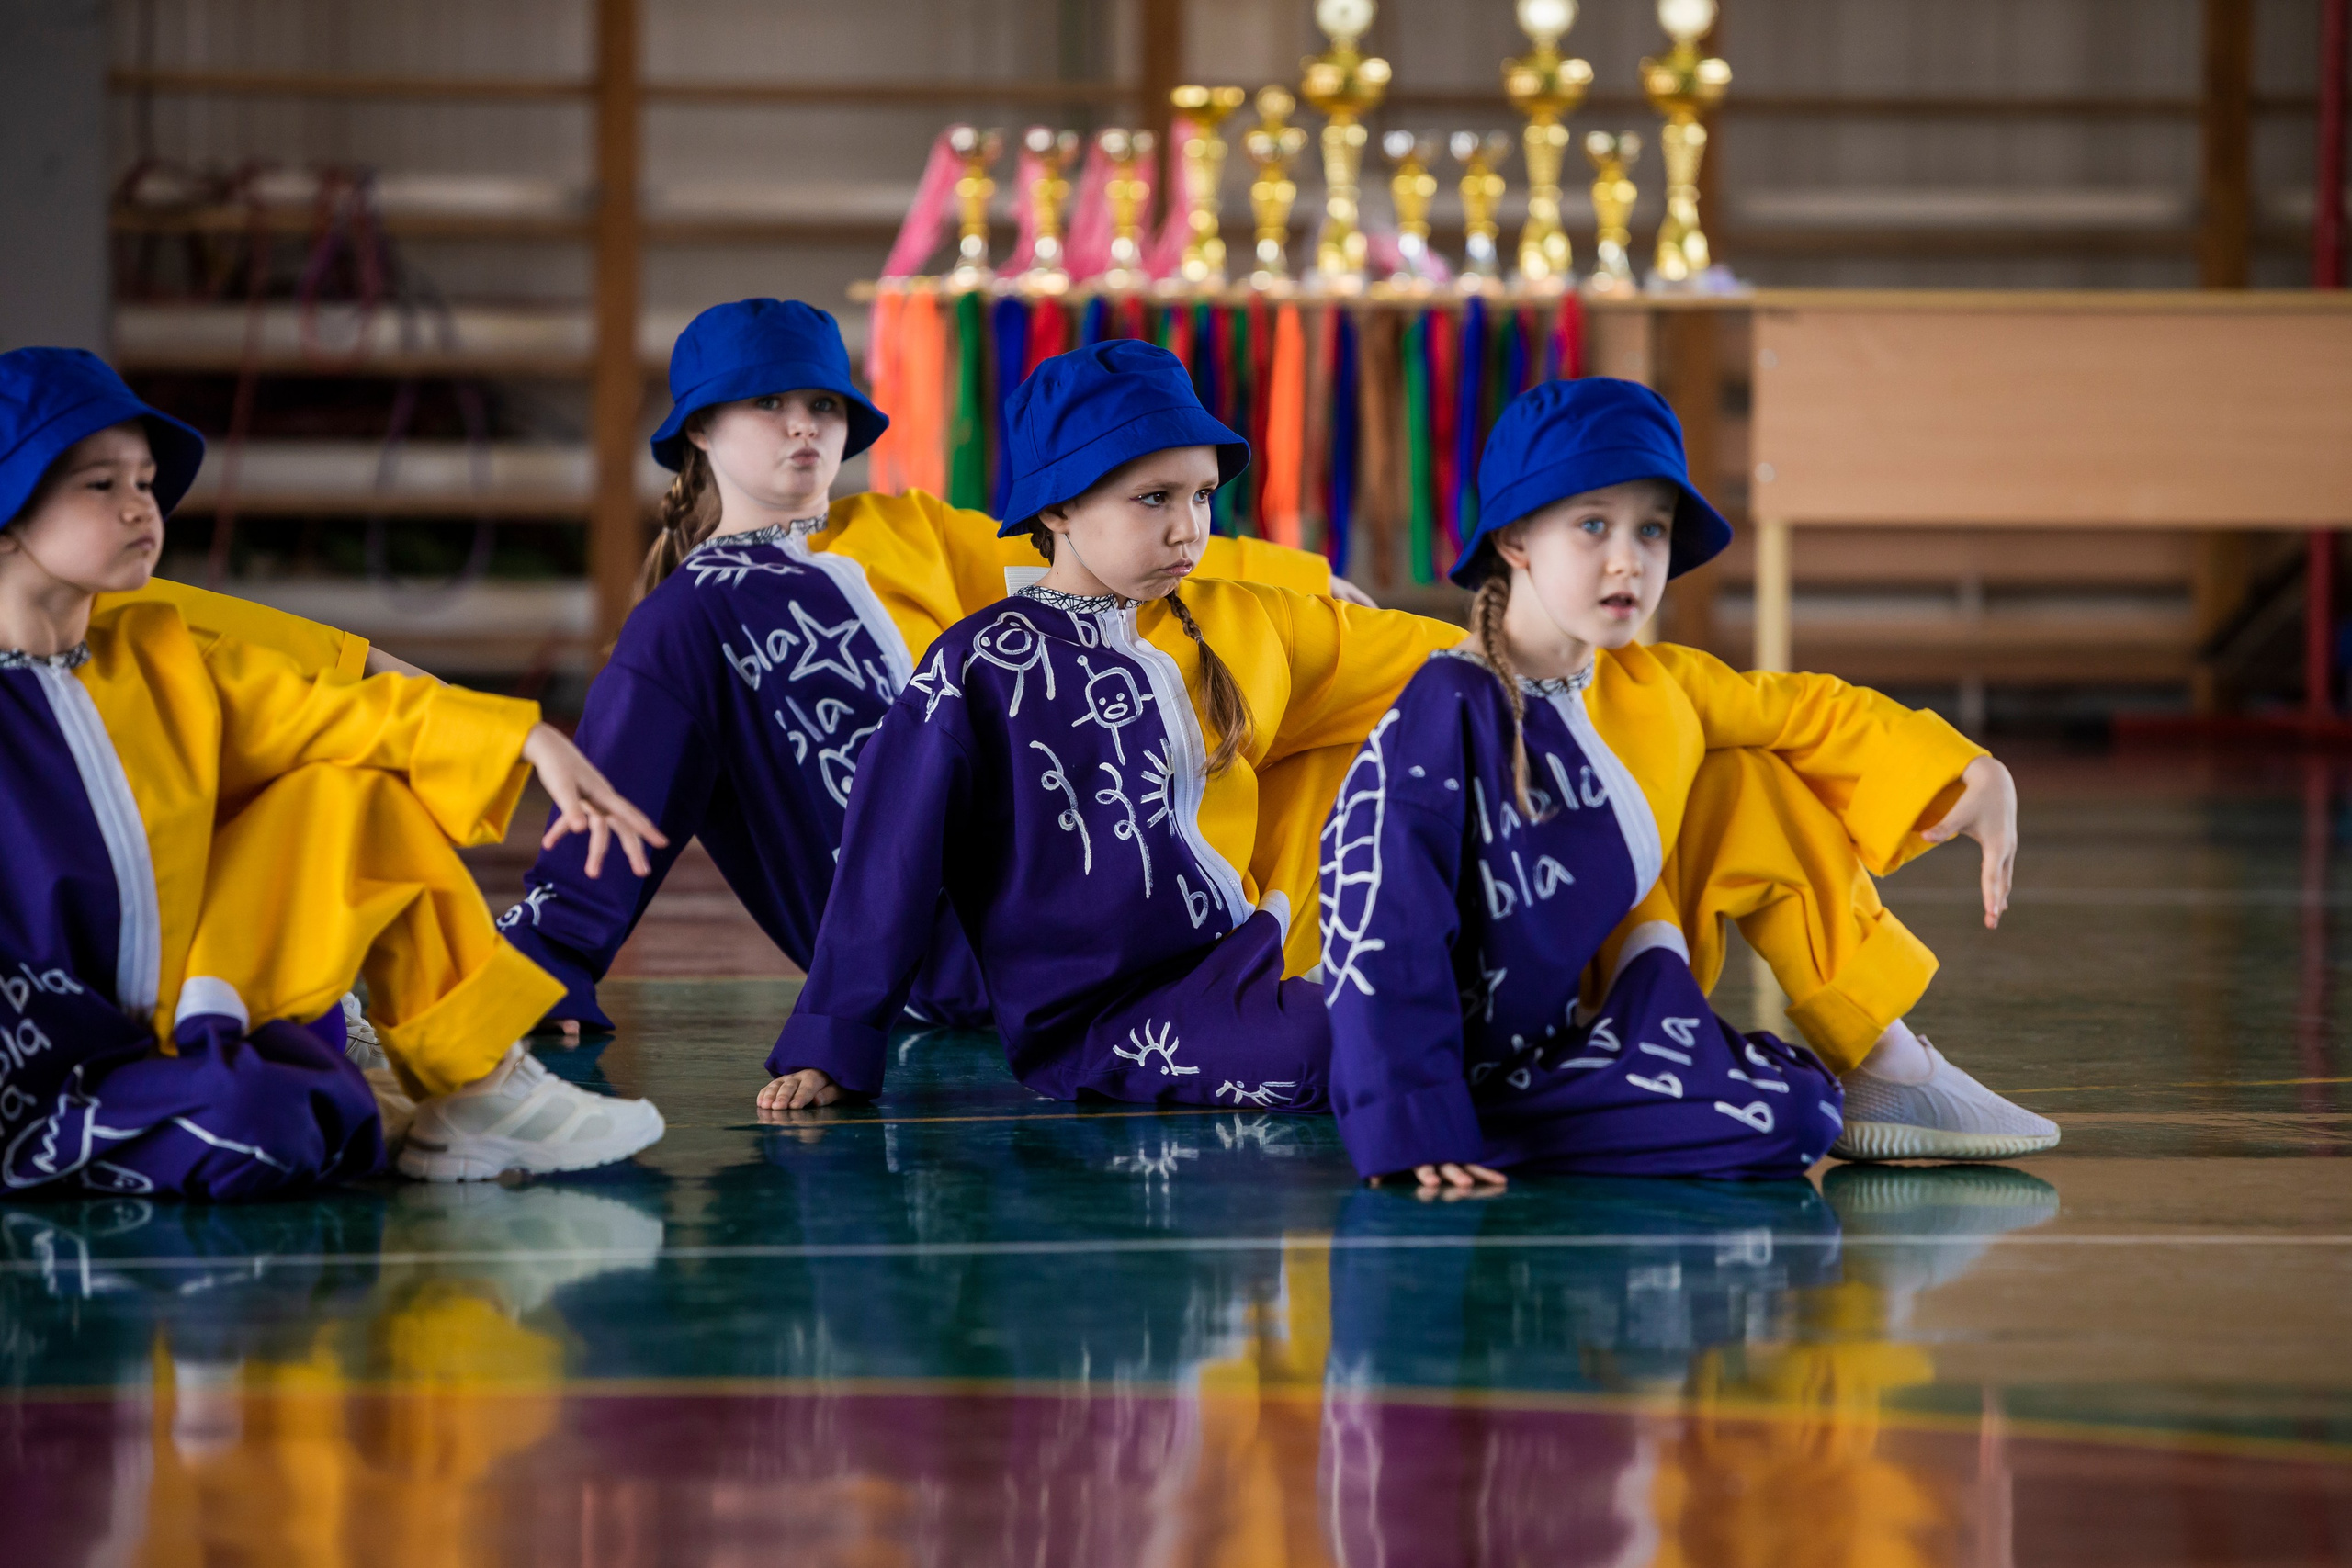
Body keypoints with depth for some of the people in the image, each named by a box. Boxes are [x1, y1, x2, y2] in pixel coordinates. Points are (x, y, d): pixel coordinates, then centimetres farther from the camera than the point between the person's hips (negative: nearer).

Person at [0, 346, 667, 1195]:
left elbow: (339, 711, 7)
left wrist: (534, 745, -2)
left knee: (356, 795, 8)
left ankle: (474, 1095, 10)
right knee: (252, 1131, -38)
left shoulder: (159, 656, 7)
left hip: (185, 1020, 8)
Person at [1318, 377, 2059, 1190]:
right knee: (1791, 1117, -28)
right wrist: (1411, 1132, -33)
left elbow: (1808, 713, 16)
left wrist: (1974, 774, 3)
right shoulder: (1450, 710, -21)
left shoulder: (1649, 688, 2)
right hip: (1503, 1070, -9)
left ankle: (1885, 1068, 12)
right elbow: (1382, 916, -27)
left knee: (1750, 788, 7)